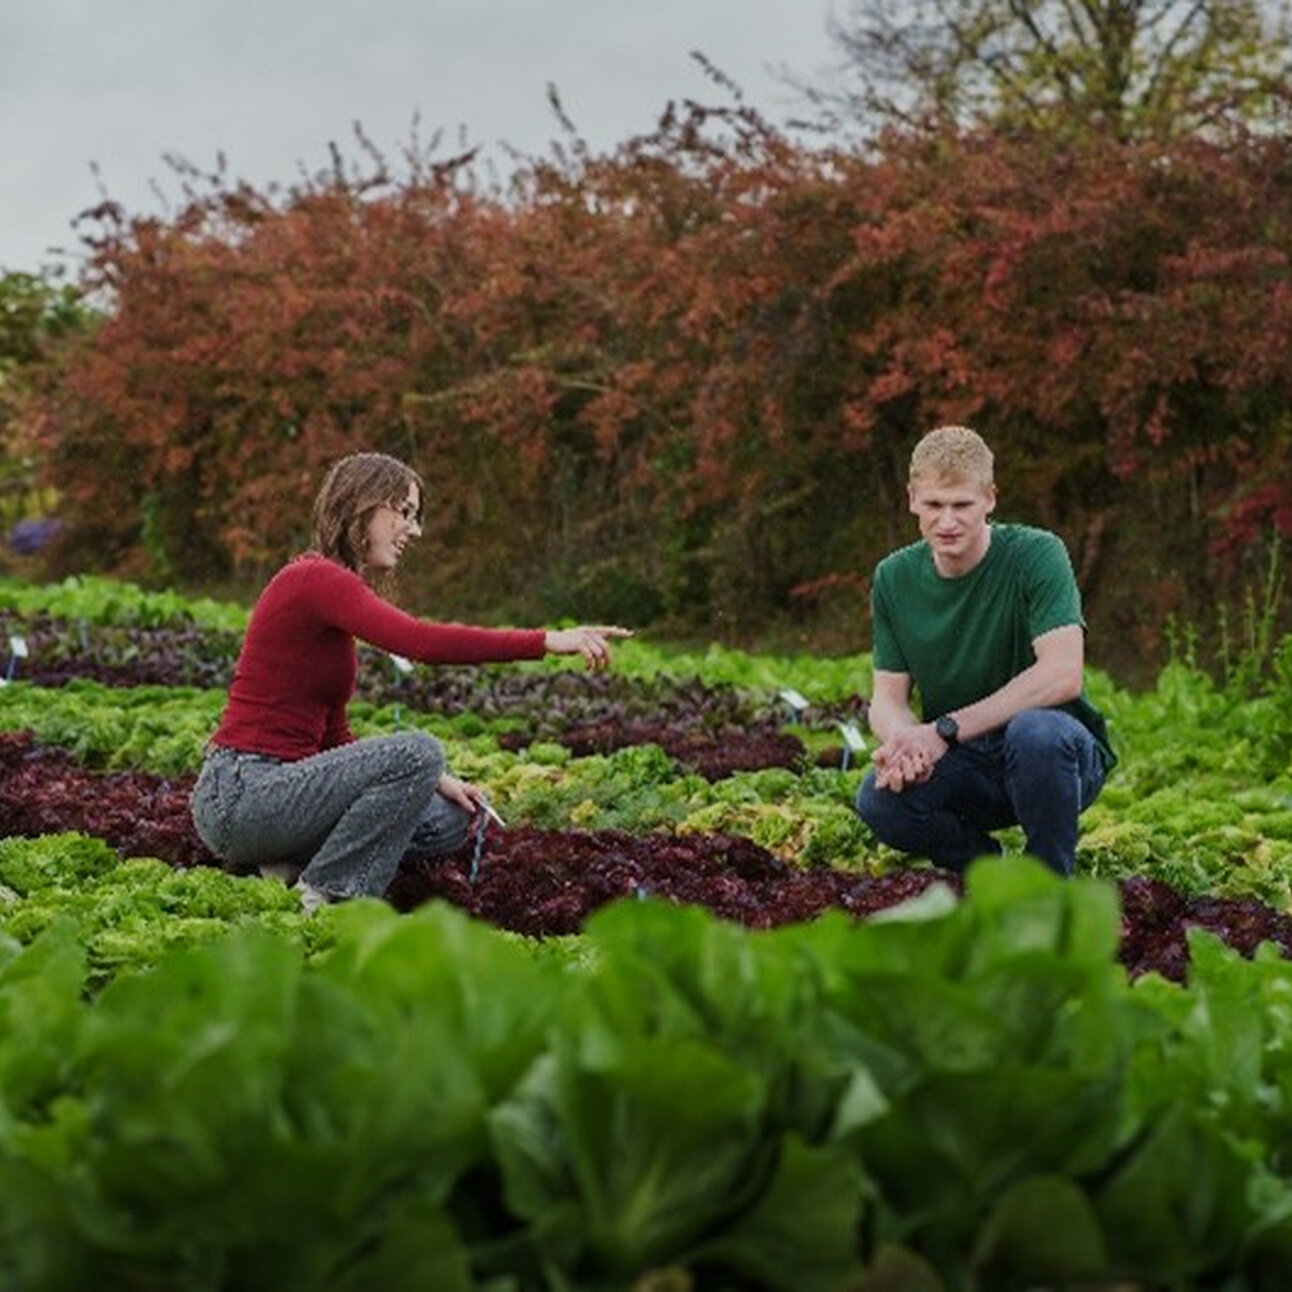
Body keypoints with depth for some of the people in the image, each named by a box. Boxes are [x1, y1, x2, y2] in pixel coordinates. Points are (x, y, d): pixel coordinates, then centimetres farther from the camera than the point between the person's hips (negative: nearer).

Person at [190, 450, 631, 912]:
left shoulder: (332, 587, 17)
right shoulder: (316, 580, -13)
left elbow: (332, 736, 18)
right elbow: (422, 641, -30)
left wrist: (433, 780, 7)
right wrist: (547, 641, -30)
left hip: (276, 786, 10)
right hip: (240, 796, -10)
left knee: (447, 820, 9)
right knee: (417, 751, -23)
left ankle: (289, 865, 6)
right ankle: (322, 895, -13)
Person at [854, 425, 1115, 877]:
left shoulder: (1037, 555, -16)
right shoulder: (894, 578, -1)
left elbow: (1063, 674, -27)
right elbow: (889, 695, 0)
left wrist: (945, 729, -30)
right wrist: (902, 740, -26)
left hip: (1058, 754, -4)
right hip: (963, 765, 4)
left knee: (1035, 731, -38)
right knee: (879, 800, -27)